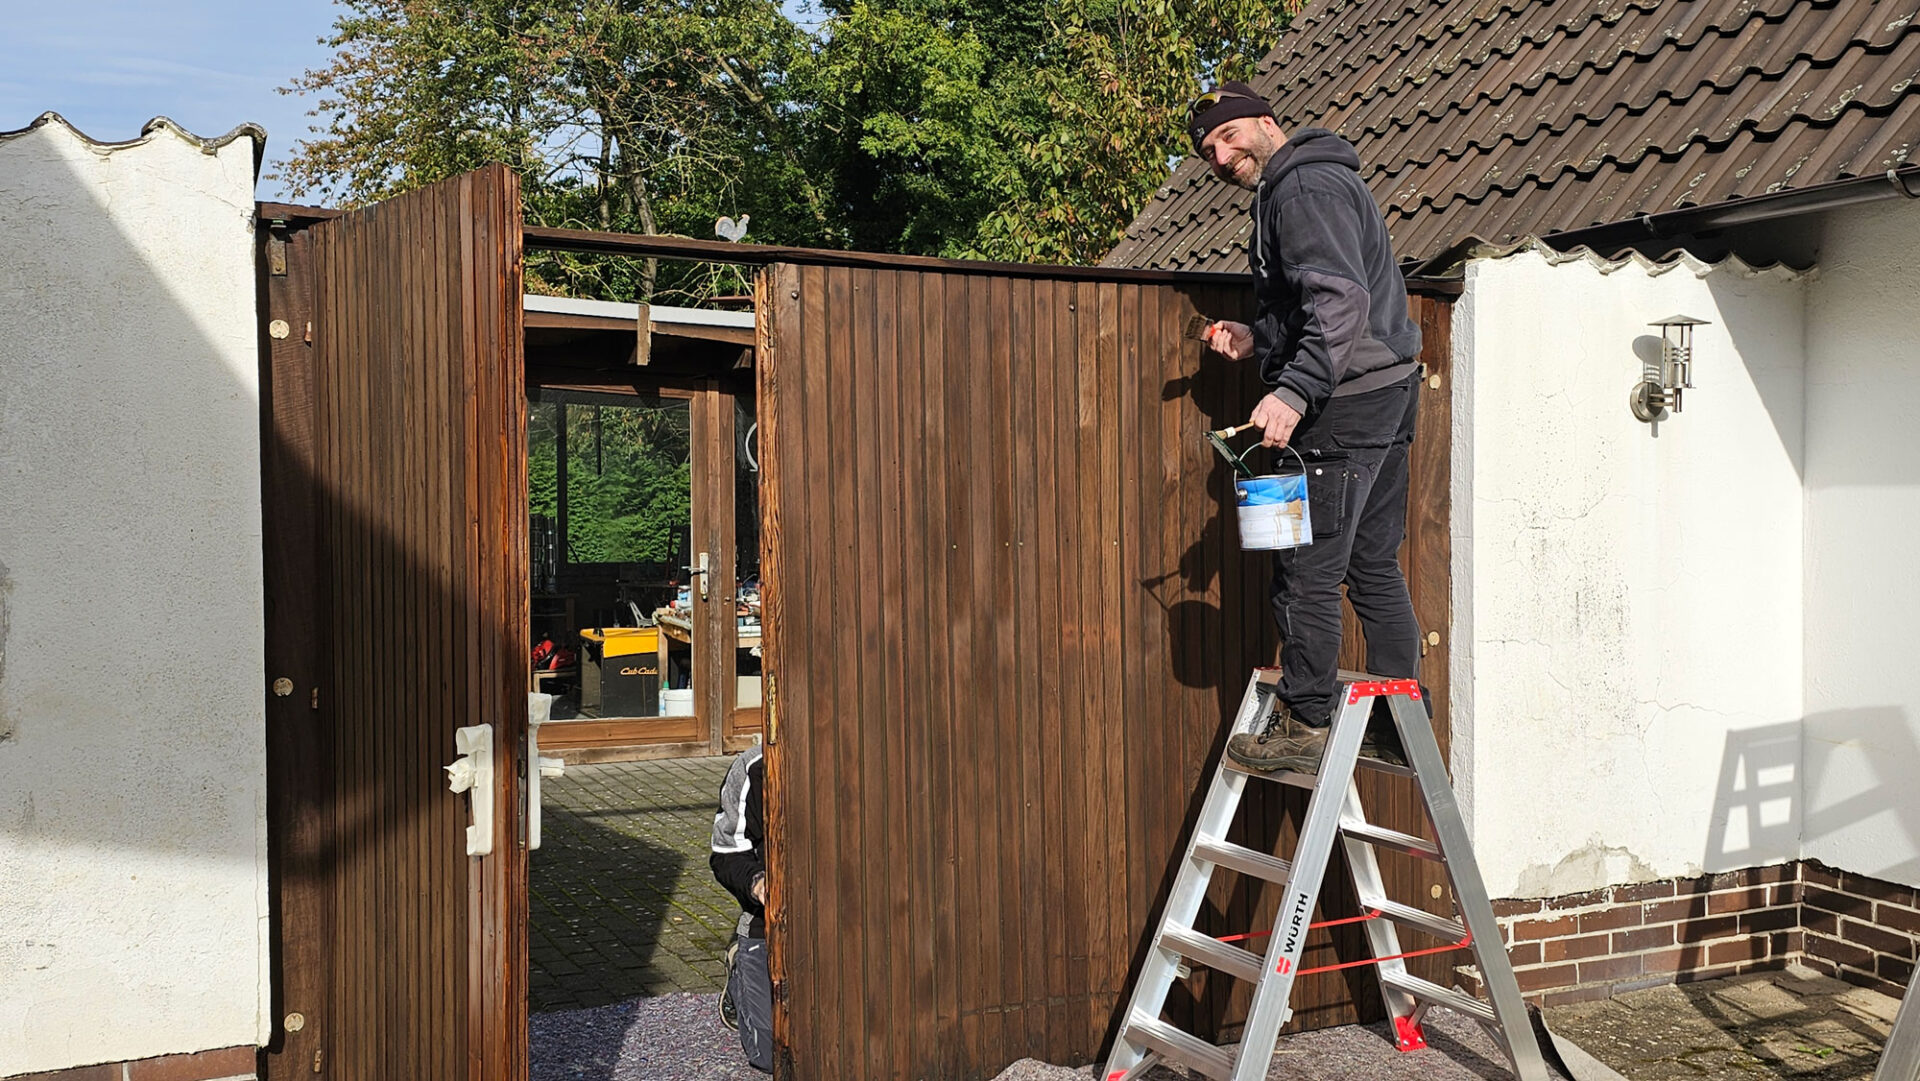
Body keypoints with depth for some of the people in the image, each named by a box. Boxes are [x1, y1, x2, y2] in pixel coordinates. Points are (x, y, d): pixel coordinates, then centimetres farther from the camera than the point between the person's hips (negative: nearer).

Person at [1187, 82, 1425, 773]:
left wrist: (1293, 391, -34)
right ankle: (1400, 726, 21)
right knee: (1374, 567, 14)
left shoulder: (1304, 186, -11)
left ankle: (1304, 726, 3)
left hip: (1347, 405, -11)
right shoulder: (1317, 181, 22)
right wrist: (1256, 339, 14)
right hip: (1387, 393, 11)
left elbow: (1342, 299, -26)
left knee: (1307, 570, -5)